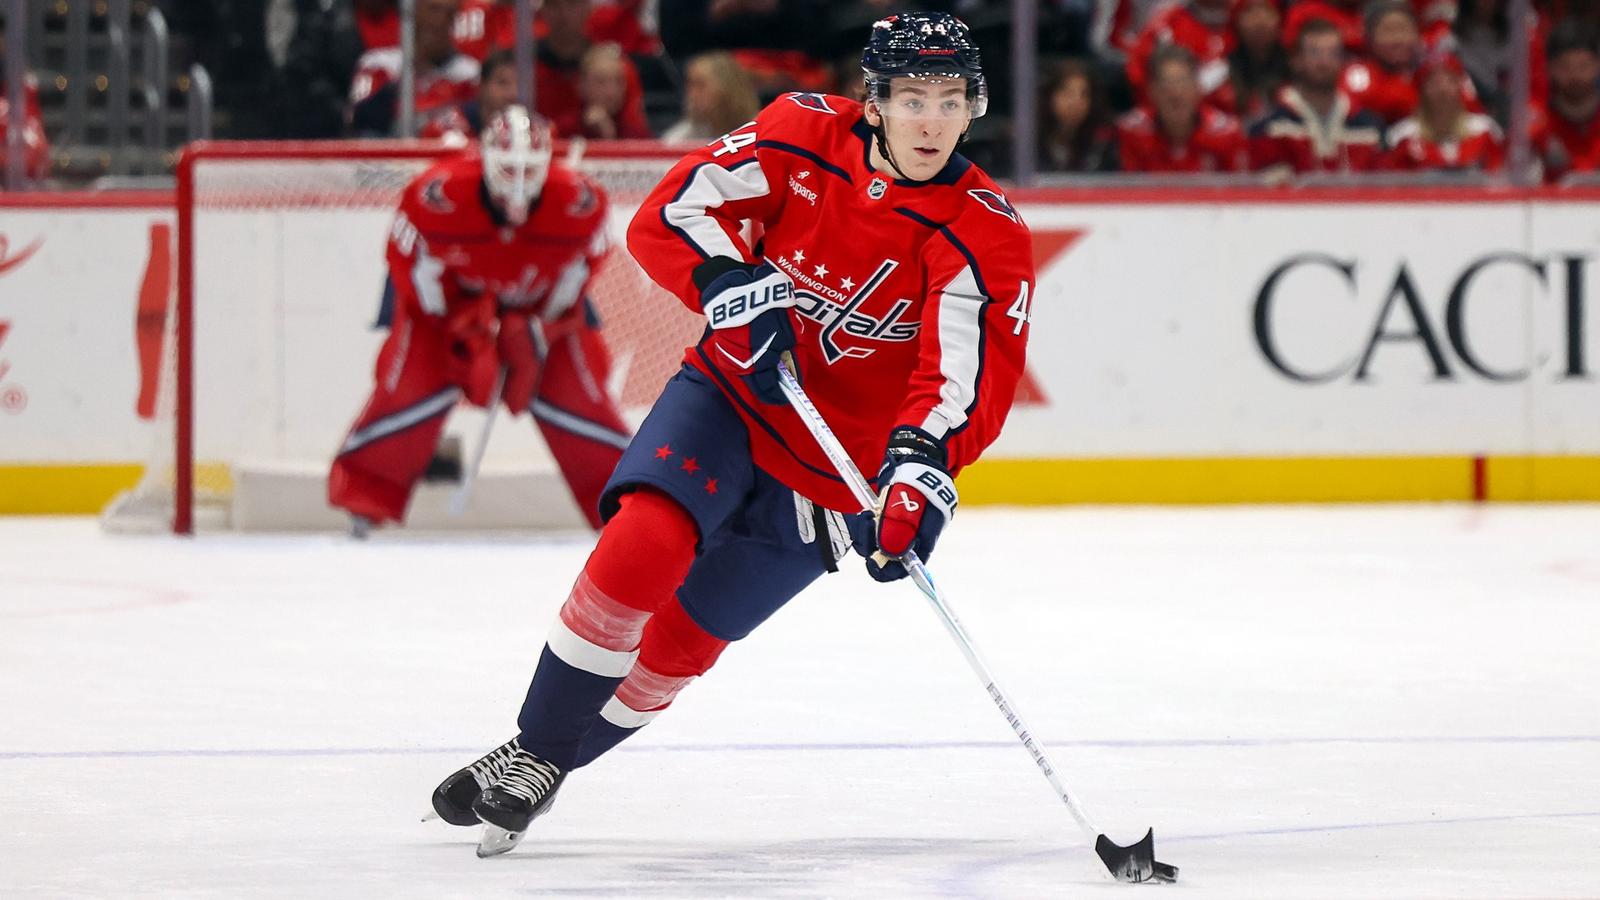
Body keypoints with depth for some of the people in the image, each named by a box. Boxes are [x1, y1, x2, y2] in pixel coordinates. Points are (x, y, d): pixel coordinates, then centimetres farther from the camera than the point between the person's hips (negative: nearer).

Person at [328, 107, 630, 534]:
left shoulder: (580, 204, -29)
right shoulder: (437, 197, -35)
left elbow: (583, 261, -11)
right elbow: (409, 259, -20)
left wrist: (541, 329, -14)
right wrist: (460, 323, -19)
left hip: (541, 299, 2)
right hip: (448, 292, -2)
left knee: (574, 386, -7)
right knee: (413, 381, -15)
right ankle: (362, 499, -5)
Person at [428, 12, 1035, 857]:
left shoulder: (983, 235, -16)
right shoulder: (806, 135, -10)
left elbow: (970, 368, -28)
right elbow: (670, 213, -8)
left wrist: (920, 464, -45)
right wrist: (729, 283, -27)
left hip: (834, 464, -1)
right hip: (731, 393, 1)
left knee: (681, 640, 0)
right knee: (643, 543, -24)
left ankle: (544, 765, 20)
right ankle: (530, 751, -12)